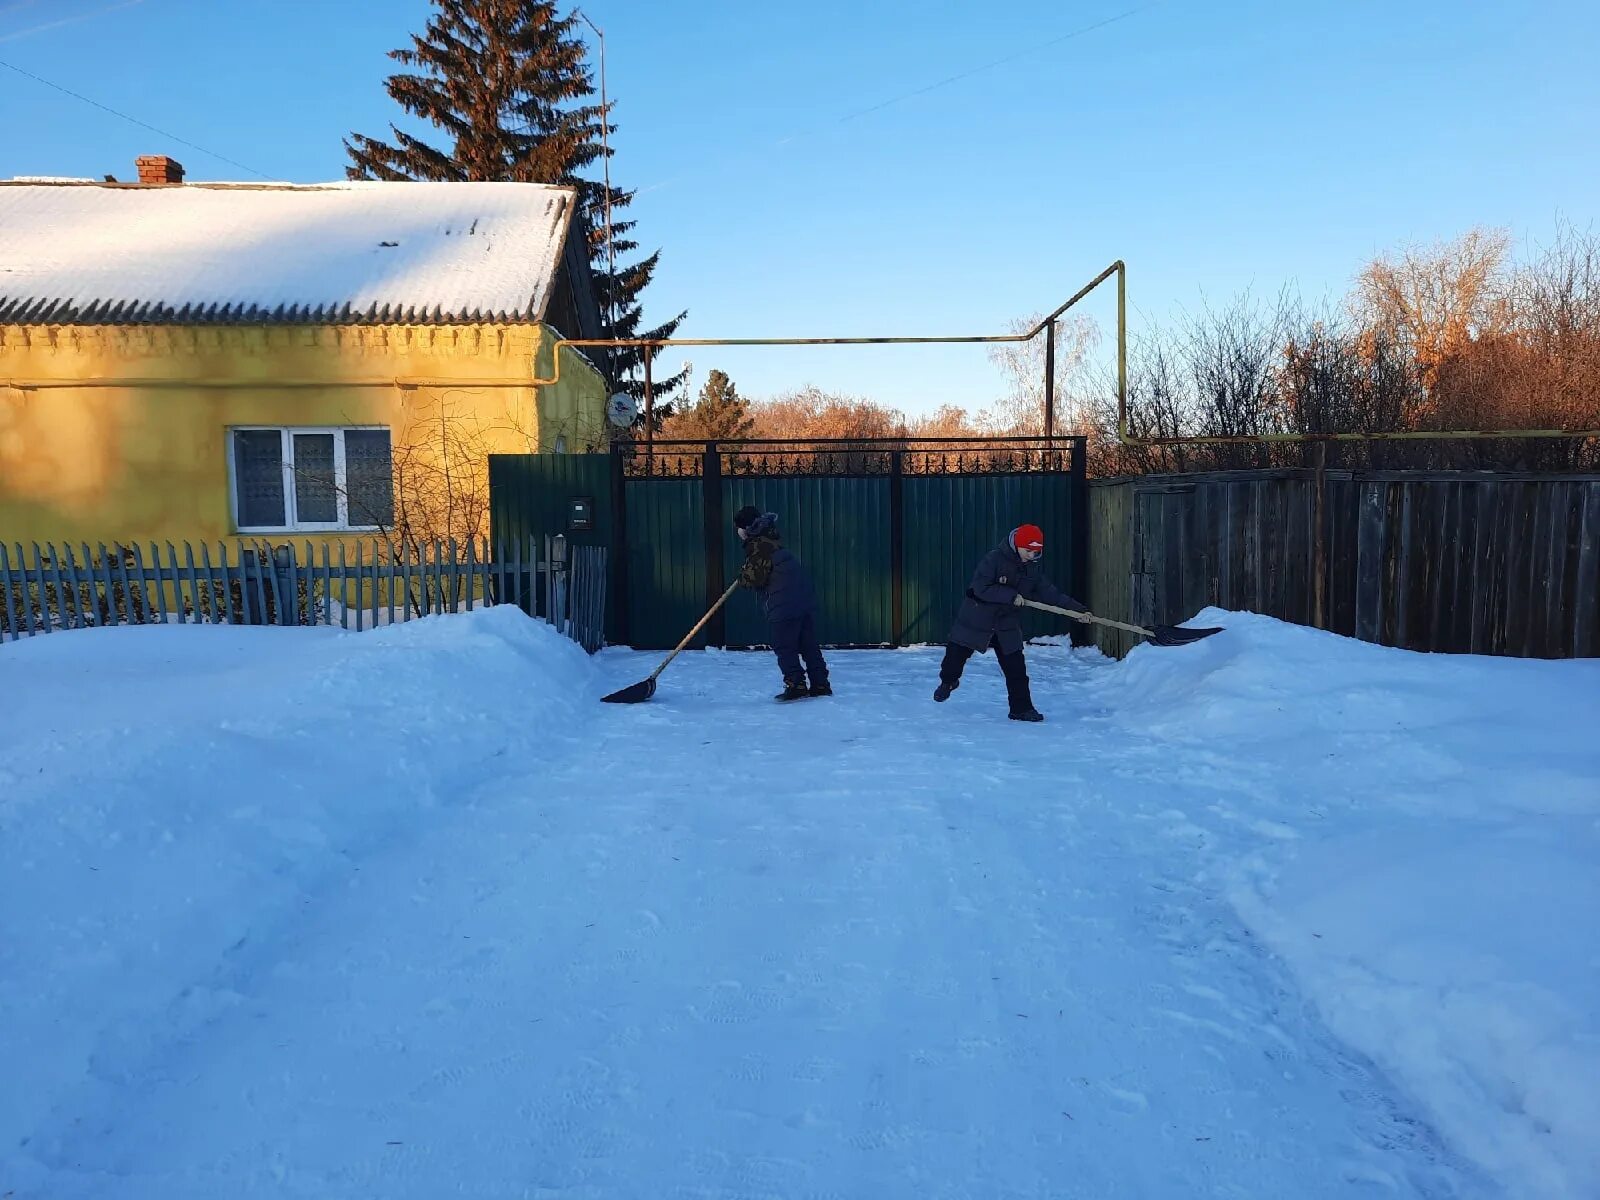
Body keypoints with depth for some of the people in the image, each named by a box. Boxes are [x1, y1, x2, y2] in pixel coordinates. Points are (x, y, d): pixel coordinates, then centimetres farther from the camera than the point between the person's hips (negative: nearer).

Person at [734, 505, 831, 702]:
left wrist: (742, 575, 6)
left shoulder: (757, 546, -10)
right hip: (806, 598, 9)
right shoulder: (772, 539, 19)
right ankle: (820, 684, 14)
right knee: (809, 645, 12)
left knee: (784, 647, -1)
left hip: (784, 606, -9)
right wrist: (747, 573, 20)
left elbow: (754, 577, -13)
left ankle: (796, 685, -3)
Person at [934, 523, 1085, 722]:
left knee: (1016, 667, 0)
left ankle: (1021, 708, 8)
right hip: (977, 617, -4)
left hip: (1007, 622, 4)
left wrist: (1077, 609, -10)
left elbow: (1050, 592, -2)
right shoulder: (993, 559, -20)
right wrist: (1010, 596, -27)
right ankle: (948, 681, 40)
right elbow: (981, 588, -26)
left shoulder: (1032, 569, -2)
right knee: (956, 653, 9)